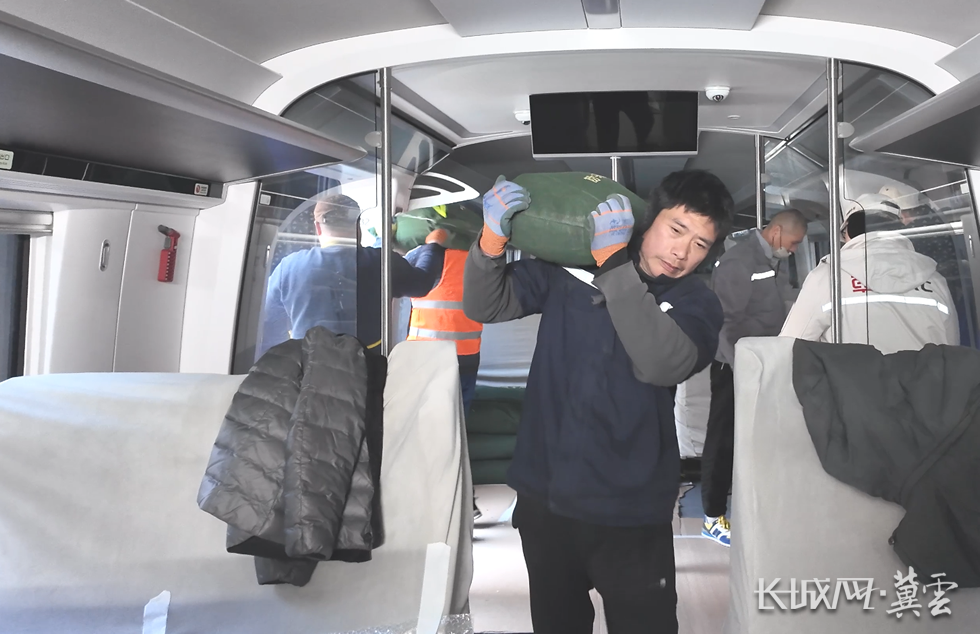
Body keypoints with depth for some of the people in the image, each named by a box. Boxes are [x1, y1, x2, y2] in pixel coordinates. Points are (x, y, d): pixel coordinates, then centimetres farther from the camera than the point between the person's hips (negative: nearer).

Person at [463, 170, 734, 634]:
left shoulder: (696, 304, -3)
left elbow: (662, 363, -24)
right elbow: (485, 307, -1)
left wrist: (613, 263, -27)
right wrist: (492, 241, -20)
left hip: (630, 513, -1)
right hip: (544, 495, 2)